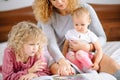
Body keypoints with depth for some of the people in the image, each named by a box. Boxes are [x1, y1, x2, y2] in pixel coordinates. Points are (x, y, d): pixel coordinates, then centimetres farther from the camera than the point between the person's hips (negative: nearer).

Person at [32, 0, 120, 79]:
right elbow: (51, 43, -19)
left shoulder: (86, 9, -3)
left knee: (112, 65, -29)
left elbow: (102, 38, 0)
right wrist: (63, 62, -40)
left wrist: (88, 47, -22)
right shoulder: (46, 17, -5)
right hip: (61, 58, 0)